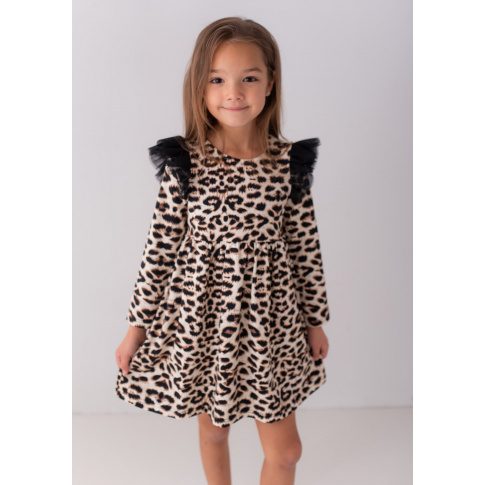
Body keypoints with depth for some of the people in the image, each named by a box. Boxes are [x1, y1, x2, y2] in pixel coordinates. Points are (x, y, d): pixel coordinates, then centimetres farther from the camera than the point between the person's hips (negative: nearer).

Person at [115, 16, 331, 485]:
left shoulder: (289, 162, -7)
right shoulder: (184, 163, -11)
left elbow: (305, 245, 1)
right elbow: (159, 246, -6)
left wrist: (316, 320, 8)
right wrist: (136, 326, -1)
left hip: (269, 322, 1)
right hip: (201, 318, -1)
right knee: (213, 426, 22)